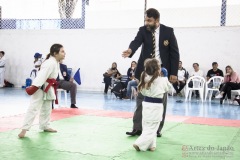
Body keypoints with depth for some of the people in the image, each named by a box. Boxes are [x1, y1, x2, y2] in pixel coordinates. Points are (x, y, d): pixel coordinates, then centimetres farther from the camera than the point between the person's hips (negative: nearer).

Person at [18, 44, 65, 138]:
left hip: (47, 88, 10)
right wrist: (34, 87, -37)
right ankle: (24, 129, -9)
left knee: (47, 109, 19)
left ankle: (45, 126, 33)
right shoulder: (50, 63, -23)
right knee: (33, 108, -11)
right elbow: (42, 75, -32)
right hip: (40, 87, -10)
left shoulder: (55, 62, 9)